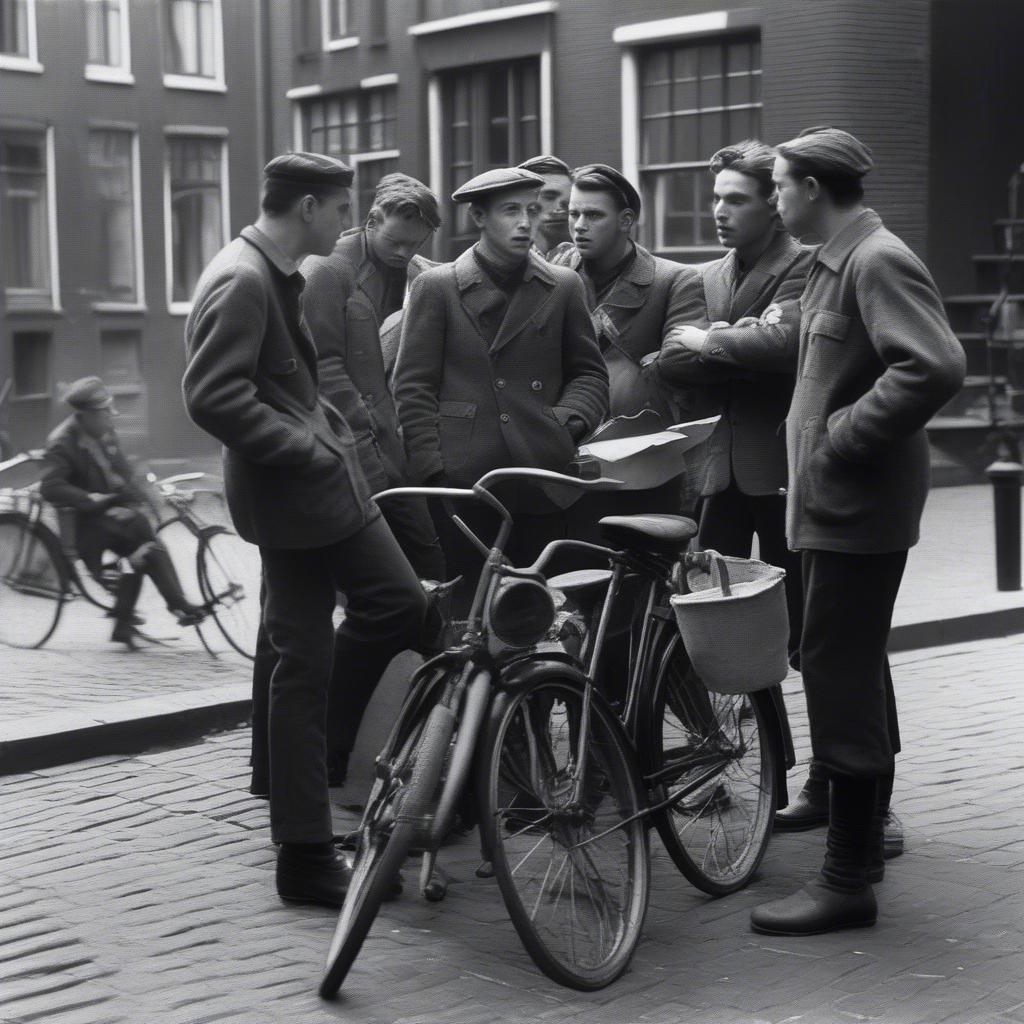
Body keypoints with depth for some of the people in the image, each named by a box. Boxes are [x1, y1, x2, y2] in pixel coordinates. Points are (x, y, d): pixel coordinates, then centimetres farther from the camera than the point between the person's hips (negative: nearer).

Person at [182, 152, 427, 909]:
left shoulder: (279, 277, 14)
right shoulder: (242, 281, -17)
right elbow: (213, 397, -26)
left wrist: (328, 430, 11)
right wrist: (306, 449, -20)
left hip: (327, 481, 10)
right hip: (293, 492, -10)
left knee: (401, 606, 13)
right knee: (304, 663, -3)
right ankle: (306, 855, 8)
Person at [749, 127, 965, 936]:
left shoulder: (879, 262, -15)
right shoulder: (837, 264, 15)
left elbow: (935, 368, -26)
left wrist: (843, 438, -22)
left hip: (857, 505, -10)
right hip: (840, 502, 10)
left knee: (840, 675, -7)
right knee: (854, 672, 17)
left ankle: (848, 880, -1)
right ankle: (863, 841, 30)